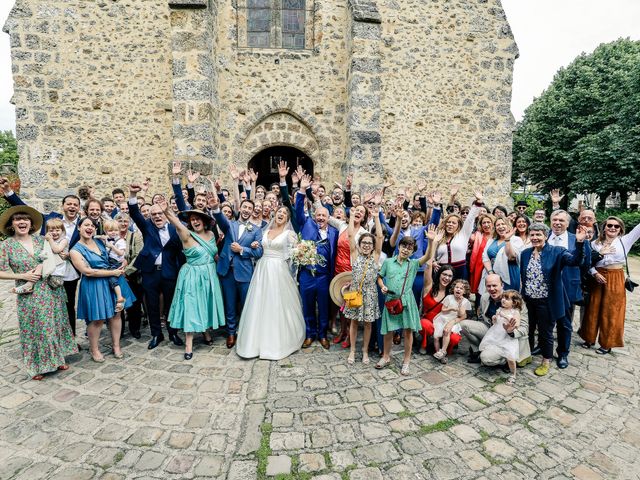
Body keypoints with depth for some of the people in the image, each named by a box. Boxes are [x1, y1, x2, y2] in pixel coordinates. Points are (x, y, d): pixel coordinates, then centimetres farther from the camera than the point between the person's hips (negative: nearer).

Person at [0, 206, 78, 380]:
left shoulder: (40, 239, 3)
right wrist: (23, 276, -15)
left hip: (51, 291, 3)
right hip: (29, 295, -3)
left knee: (54, 325, 11)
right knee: (34, 329, 6)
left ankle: (57, 358, 29)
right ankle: (37, 365, 24)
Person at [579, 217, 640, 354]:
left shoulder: (625, 240, 0)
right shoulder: (595, 243, 3)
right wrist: (594, 273, -14)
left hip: (615, 280, -1)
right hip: (599, 279, 1)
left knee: (611, 313, 6)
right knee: (594, 310, 10)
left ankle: (607, 343, 20)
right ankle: (590, 338, 25)